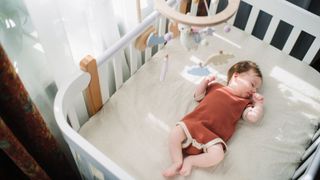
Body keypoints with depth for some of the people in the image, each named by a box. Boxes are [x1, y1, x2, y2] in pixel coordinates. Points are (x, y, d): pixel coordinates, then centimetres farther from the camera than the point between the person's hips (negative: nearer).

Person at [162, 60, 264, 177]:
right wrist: (205, 81, 14)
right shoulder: (216, 87, 21)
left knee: (217, 155, -28)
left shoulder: (244, 102, 19)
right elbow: (198, 96, 25)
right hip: (193, 124, 1)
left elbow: (253, 117, 6)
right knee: (175, 134, -21)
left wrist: (259, 103, 11)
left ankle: (190, 160, -8)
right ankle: (177, 162, -8)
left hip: (212, 136, -1)